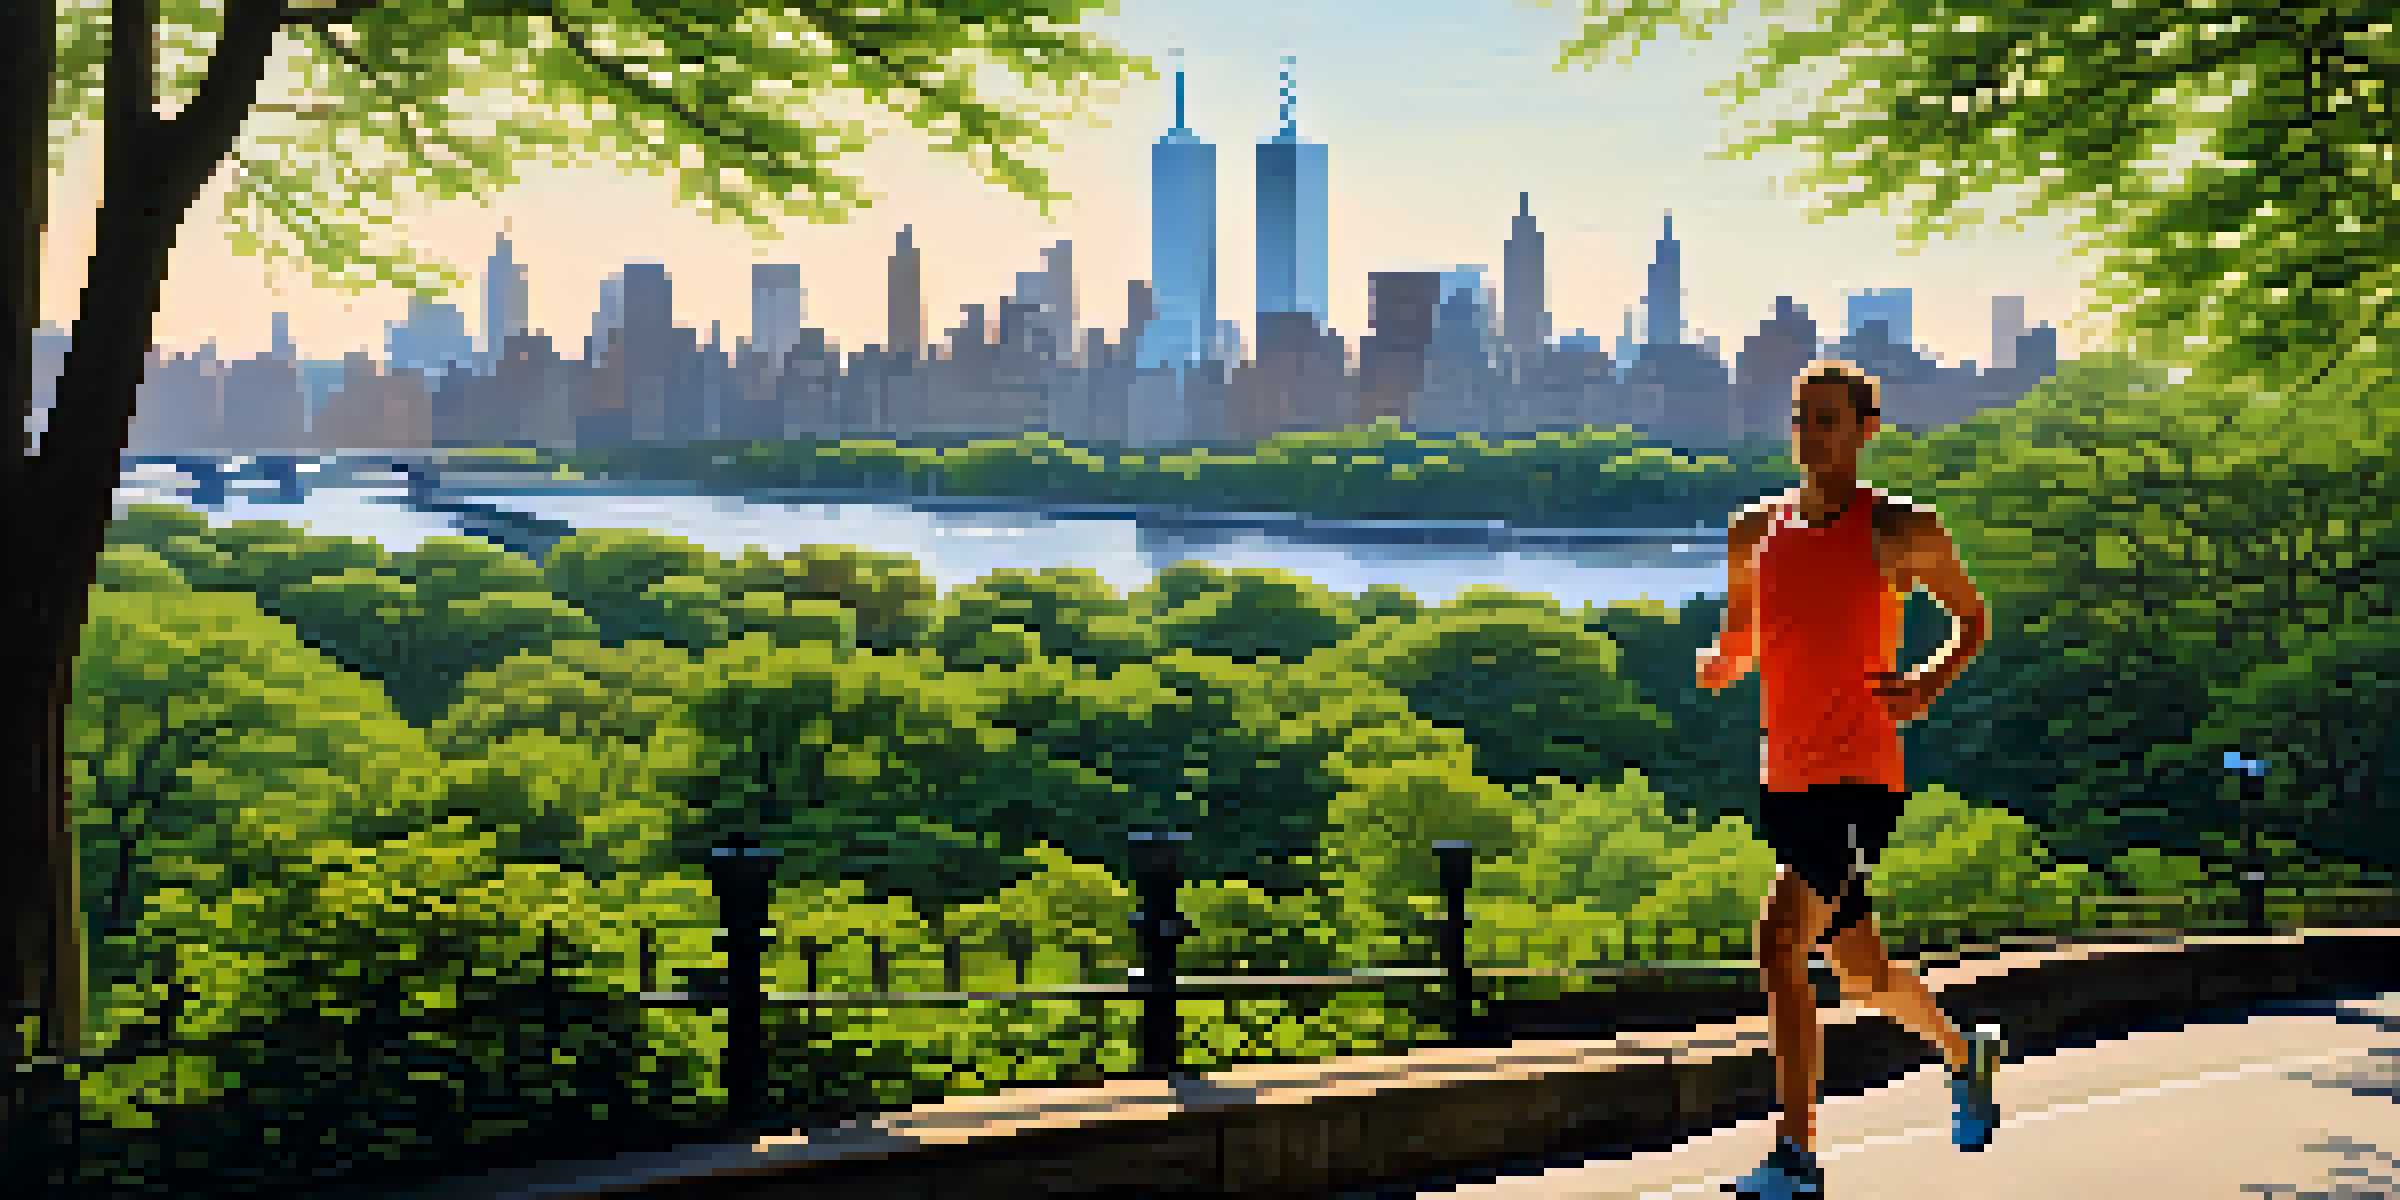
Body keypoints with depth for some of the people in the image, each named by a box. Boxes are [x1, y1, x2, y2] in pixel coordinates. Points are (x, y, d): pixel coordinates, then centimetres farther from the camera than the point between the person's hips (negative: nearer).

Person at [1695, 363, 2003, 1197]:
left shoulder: (1900, 530, -5)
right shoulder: (1755, 532, 9)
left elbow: (1971, 617, 9)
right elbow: (1740, 643, 21)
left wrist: (1929, 684, -10)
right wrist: (1719, 664, -4)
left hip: (1860, 779, -6)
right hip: (1785, 779, 6)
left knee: (1780, 943, -20)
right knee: (1863, 976, 18)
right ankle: (1966, 1055, 47)